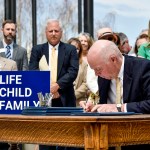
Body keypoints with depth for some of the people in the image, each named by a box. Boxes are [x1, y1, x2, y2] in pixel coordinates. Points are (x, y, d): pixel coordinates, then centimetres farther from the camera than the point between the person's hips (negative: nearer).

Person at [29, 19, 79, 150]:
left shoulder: (70, 50, 7)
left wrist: (58, 85, -17)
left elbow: (73, 71, -4)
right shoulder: (37, 50, 10)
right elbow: (33, 72, -1)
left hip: (65, 99, -1)